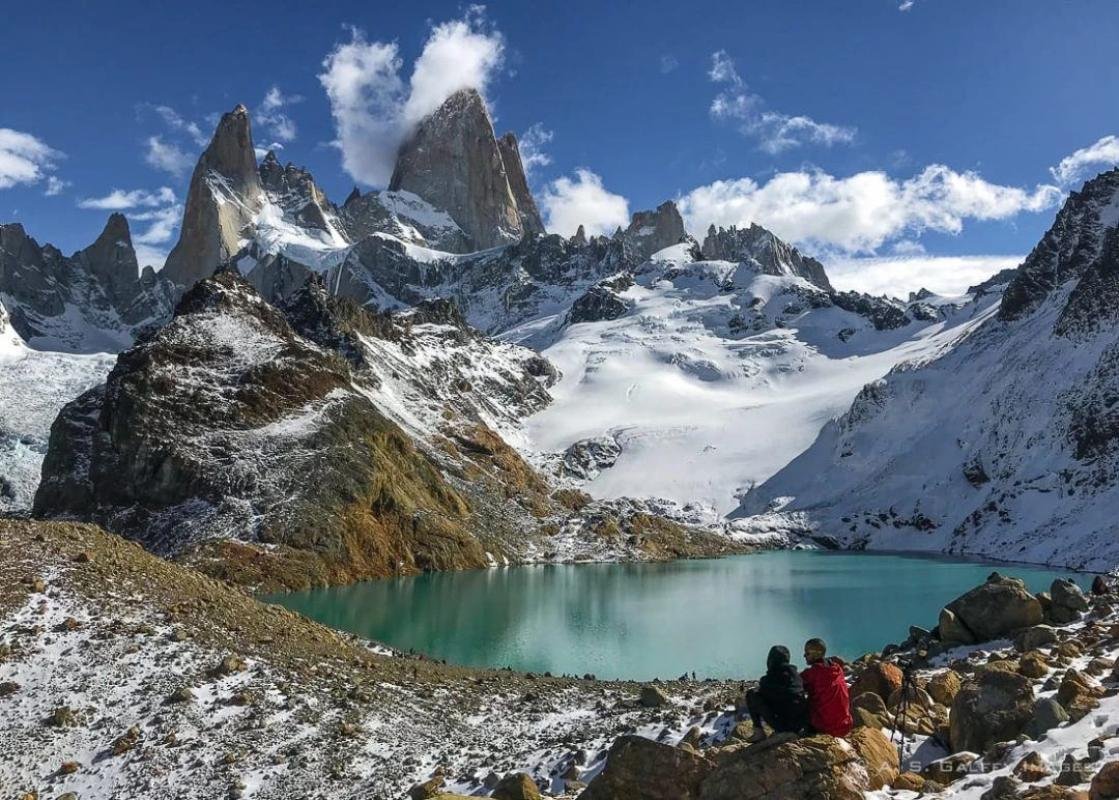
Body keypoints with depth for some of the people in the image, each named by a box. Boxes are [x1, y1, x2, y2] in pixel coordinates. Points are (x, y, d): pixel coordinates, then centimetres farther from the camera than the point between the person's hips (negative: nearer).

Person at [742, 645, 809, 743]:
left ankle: (759, 732, -3)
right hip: (800, 726, 5)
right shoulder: (796, 675, 3)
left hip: (783, 725, -5)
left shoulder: (768, 679, -9)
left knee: (751, 694, 0)